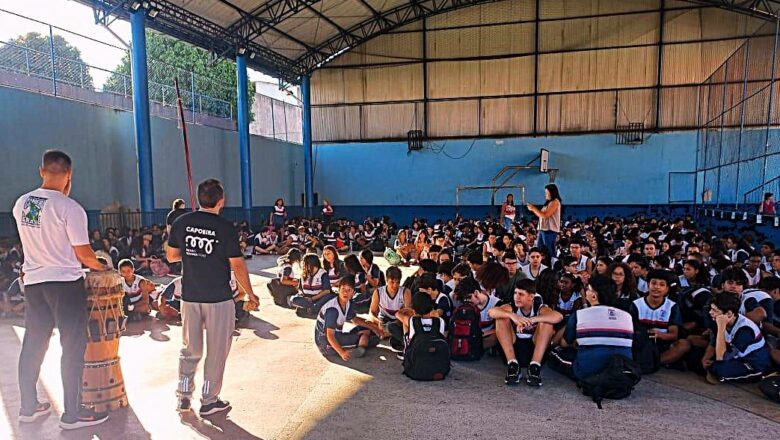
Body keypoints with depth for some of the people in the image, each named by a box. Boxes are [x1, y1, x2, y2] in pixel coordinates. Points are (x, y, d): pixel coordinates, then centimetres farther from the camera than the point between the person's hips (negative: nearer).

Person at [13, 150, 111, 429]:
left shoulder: (21, 204, 4)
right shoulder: (69, 208, -16)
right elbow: (83, 253, -14)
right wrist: (101, 266, 7)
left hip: (33, 281, 7)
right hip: (65, 282, -6)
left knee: (33, 344, 16)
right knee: (73, 346, 1)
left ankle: (28, 407, 27)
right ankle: (72, 414, 7)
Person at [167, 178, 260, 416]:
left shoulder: (181, 222, -1)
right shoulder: (225, 227, -14)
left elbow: (171, 256, 9)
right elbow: (237, 266, -11)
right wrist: (250, 294, 0)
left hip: (190, 296, 5)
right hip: (219, 298, -4)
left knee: (190, 349, 18)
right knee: (217, 350, 8)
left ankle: (183, 397, 25)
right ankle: (209, 401, 16)